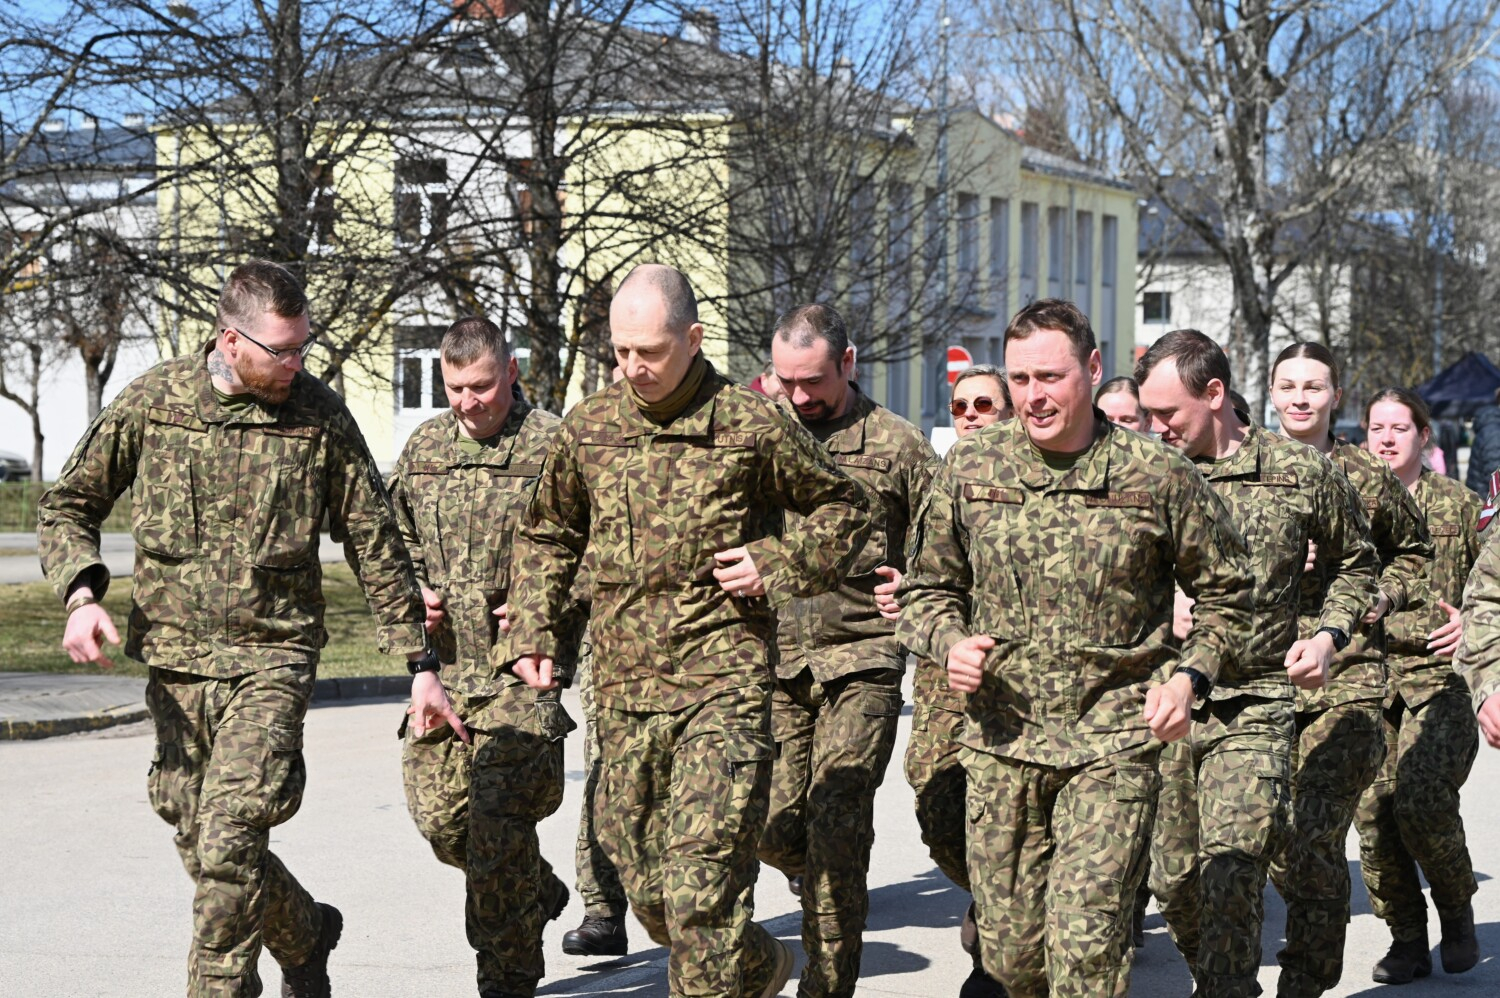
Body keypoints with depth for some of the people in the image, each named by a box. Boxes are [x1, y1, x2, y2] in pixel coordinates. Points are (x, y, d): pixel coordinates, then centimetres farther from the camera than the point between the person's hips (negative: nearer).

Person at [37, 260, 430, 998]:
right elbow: (65, 506, 8)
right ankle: (306, 936, 36)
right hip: (175, 660, 3)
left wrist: (419, 662, 3)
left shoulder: (321, 416, -3)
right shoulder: (153, 400, -1)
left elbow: (375, 546, 3)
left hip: (272, 659, -3)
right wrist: (81, 594, -10)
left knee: (229, 843, -16)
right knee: (202, 846, 11)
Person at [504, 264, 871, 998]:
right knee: (642, 877, 12)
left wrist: (779, 565, -6)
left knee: (702, 874, -14)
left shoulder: (753, 426, -4)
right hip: (624, 685, 5)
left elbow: (845, 506, 9)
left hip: (724, 680, -5)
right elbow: (547, 536, 22)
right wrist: (531, 629, 10)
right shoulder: (588, 429, 7)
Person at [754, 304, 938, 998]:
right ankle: (832, 896, 33)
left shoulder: (896, 446, 1)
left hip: (861, 661, -3)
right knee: (772, 827, 1)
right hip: (773, 660, 3)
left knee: (836, 828, -10)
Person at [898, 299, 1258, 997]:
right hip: (1000, 738, 3)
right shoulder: (970, 469, 3)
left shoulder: (1158, 478, -3)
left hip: (1113, 741, -3)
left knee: (1085, 942, -15)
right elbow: (925, 590, 13)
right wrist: (949, 642, -7)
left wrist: (1188, 674, -5)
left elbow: (1226, 592, 10)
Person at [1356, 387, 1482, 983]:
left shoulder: (1457, 504, 7)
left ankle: (1456, 911, 8)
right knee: (1372, 810, -5)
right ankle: (1407, 940, 10)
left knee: (1422, 802, -18)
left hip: (1440, 674, -2)